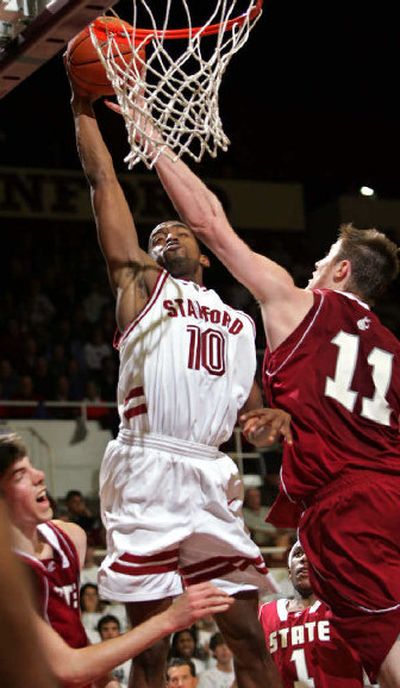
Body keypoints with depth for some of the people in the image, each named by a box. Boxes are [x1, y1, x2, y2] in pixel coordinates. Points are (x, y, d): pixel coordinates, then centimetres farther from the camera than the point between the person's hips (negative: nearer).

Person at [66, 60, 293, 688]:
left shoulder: (238, 324, 24)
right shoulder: (141, 284, 13)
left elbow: (251, 401, 23)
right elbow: (103, 182, 9)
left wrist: (277, 417, 1)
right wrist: (84, 111, 9)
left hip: (211, 480, 3)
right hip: (146, 472, -3)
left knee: (249, 637, 0)